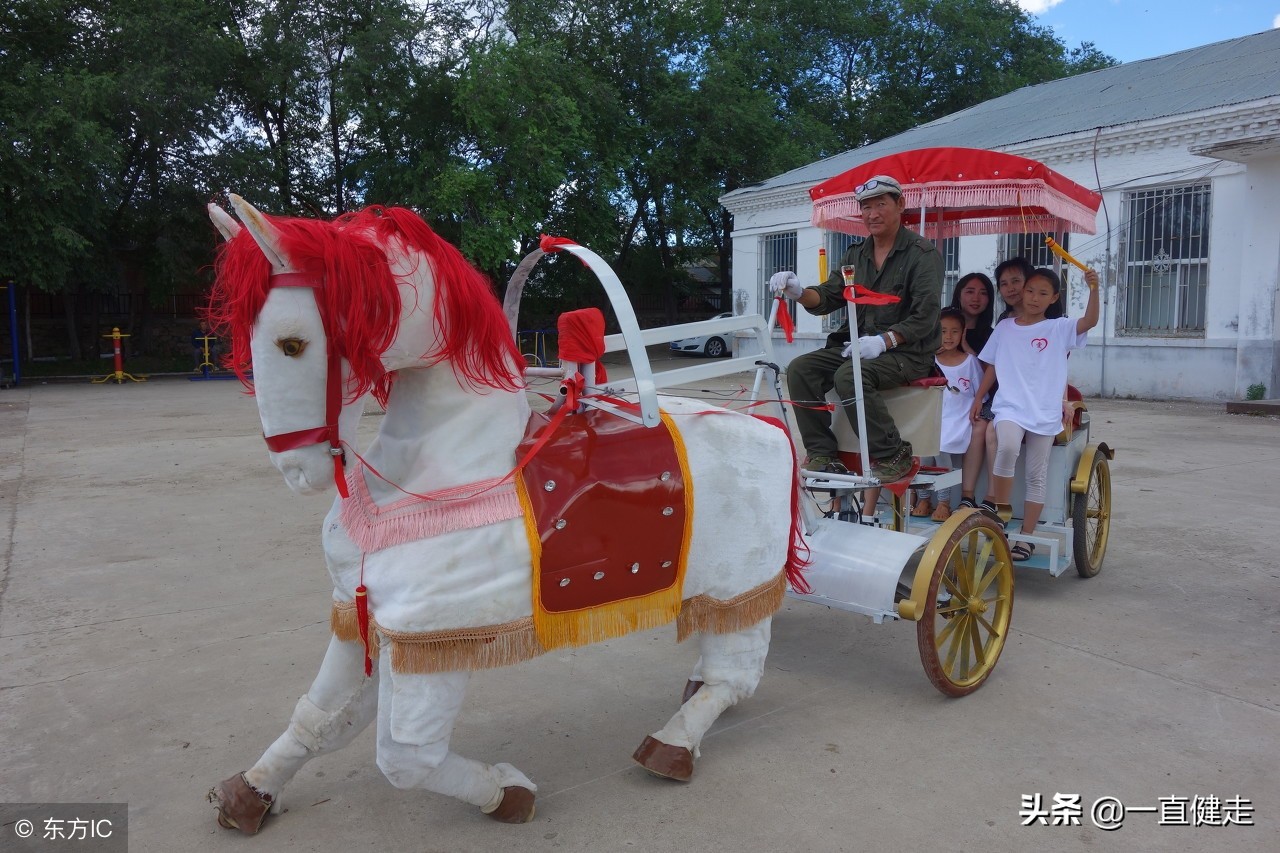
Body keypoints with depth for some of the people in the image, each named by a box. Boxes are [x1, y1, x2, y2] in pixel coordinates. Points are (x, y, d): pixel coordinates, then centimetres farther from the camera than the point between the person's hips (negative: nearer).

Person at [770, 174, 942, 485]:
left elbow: (925, 316, -14)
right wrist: (800, 292, -16)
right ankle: (822, 454, -12)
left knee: (849, 376, -34)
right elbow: (827, 297, 6)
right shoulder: (856, 255, 16)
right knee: (800, 368, -14)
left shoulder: (923, 254, -4)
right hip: (857, 345, 7)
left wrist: (883, 341, -25)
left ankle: (892, 456, -20)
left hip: (908, 352, -6)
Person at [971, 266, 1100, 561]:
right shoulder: (1004, 327, 10)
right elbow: (991, 366, 16)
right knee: (1007, 447, -32)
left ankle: (1026, 538, 12)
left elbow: (1090, 321, -13)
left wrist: (1093, 289, -27)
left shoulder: (1059, 328, 5)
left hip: (1045, 413, 0)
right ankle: (1000, 507, -13)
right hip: (1009, 407, 0)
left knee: (1036, 477, 4)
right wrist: (978, 399, 12)